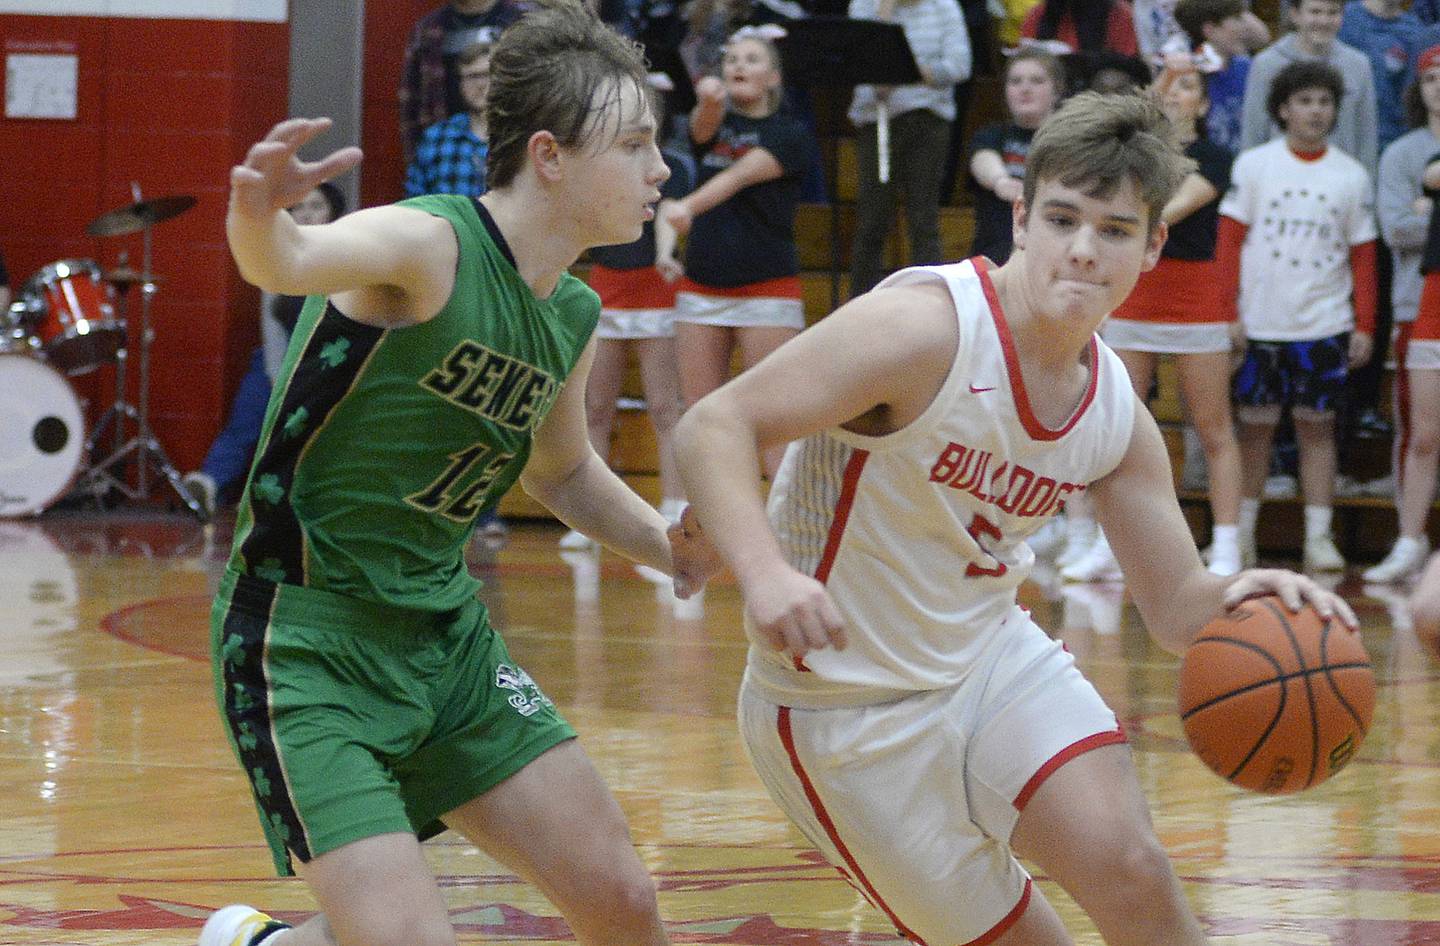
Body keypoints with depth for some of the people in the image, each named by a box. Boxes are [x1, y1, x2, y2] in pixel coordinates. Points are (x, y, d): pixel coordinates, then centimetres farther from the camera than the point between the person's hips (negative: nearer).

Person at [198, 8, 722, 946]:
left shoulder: (573, 318, 5)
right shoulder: (432, 247, -21)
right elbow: (295, 261, -43)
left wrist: (661, 541, 7)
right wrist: (259, 218, -67)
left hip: (446, 635, 8)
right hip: (310, 645, -8)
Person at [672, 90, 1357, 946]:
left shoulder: (1115, 414, -3)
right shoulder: (927, 326, -25)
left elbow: (1177, 608, 6)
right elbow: (713, 426, -28)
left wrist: (1240, 600, -20)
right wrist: (766, 574, -46)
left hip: (991, 656, 5)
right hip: (849, 707, -5)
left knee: (1128, 868, -15)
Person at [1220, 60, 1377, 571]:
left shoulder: (1352, 176, 7)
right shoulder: (1253, 165, 3)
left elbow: (1363, 255, 8)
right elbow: (1229, 241, 2)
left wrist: (1364, 325, 2)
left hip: (1325, 325, 1)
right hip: (1260, 322, -1)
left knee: (1317, 425, 0)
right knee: (1255, 424, 3)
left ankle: (1319, 538, 2)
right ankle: (1241, 534, 13)